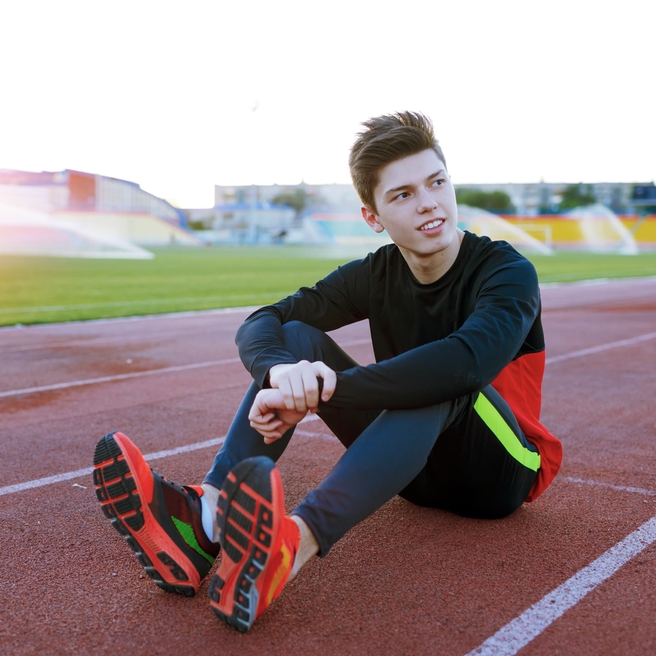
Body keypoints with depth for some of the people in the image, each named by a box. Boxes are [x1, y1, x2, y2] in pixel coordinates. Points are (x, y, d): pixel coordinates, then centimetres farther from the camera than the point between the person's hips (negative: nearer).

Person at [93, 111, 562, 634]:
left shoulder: (507, 272, -18)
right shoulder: (377, 275, -2)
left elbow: (467, 362, -40)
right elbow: (261, 323, -11)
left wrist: (323, 388, -41)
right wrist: (281, 372, -36)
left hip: (500, 471, -4)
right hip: (415, 468, 5)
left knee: (442, 380, -37)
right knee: (298, 339, -12)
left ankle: (295, 543, -57)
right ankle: (205, 521, -34)